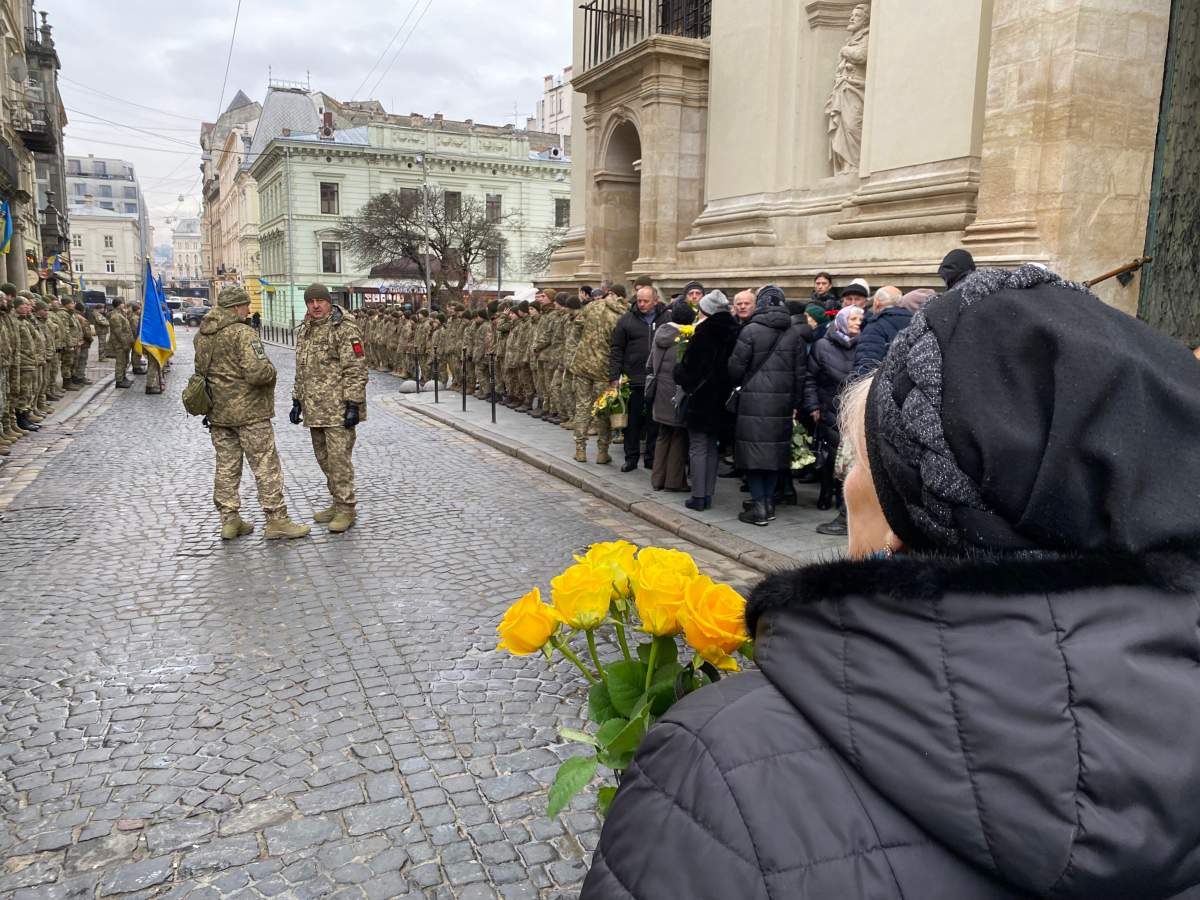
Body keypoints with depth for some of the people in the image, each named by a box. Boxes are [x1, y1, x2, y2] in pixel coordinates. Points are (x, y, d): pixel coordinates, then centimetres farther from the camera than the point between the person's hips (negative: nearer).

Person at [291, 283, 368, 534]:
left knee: (338, 458, -7)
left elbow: (356, 370, -14)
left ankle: (346, 508, 3)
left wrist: (353, 405, -18)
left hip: (338, 409, -8)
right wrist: (297, 401, 19)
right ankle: (338, 503, 25)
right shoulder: (303, 331, 16)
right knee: (324, 459, 13)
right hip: (314, 410, 8)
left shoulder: (344, 329, -10)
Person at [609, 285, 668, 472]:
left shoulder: (666, 319, 3)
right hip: (633, 379, 0)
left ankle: (652, 458, 17)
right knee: (632, 421, 6)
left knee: (655, 422, 7)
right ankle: (631, 458, 16)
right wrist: (614, 376, -1)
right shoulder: (627, 319, 4)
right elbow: (617, 349, 5)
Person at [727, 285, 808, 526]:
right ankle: (768, 501, 20)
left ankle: (759, 505, -1)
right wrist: (795, 404, 17)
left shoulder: (750, 330, -8)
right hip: (782, 403, 5)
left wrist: (739, 385, 14)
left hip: (753, 401, -5)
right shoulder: (794, 334, 6)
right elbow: (800, 373, 8)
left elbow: (735, 367, -6)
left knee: (753, 450, 1)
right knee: (776, 449, 14)